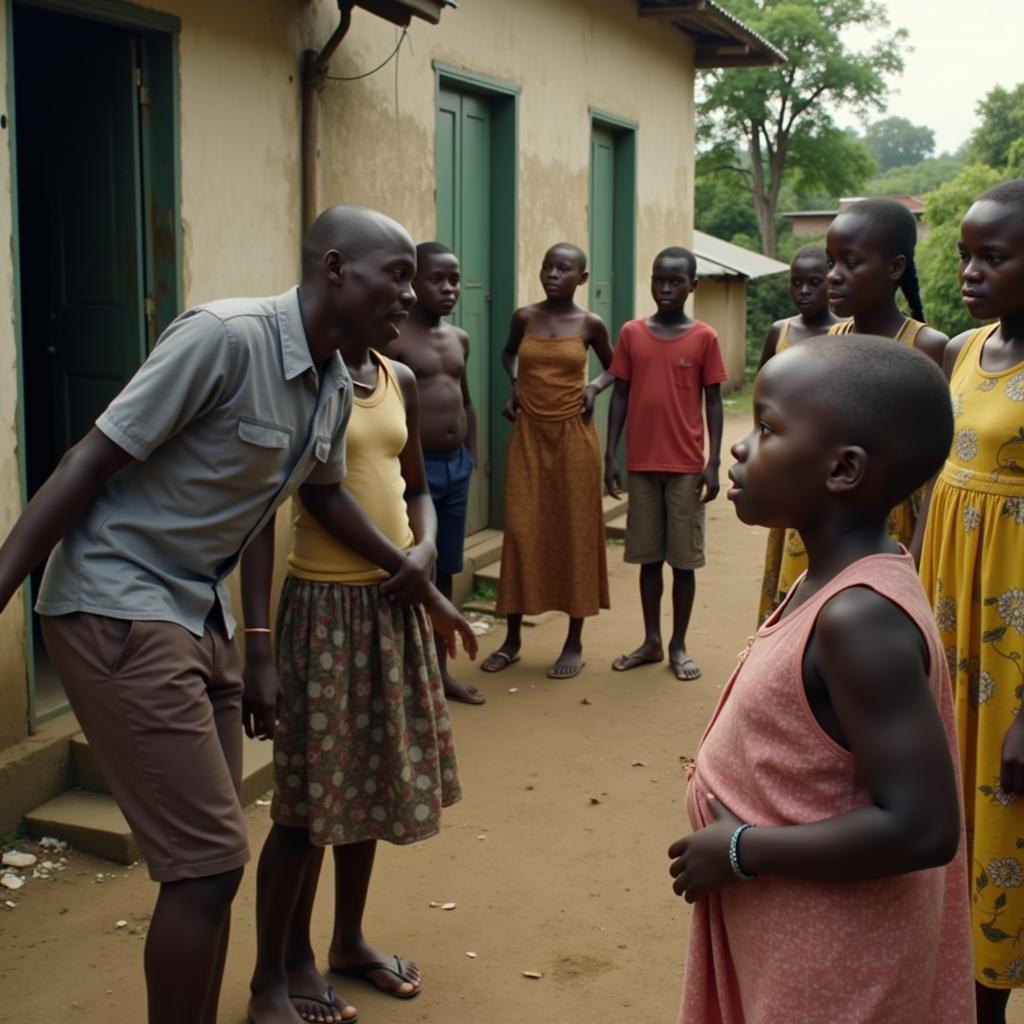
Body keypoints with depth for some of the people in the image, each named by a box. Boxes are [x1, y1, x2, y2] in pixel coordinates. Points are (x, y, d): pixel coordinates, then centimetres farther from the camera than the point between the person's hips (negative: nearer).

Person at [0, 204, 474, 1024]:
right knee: (209, 860, -8)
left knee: (209, 858, 14)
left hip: (202, 613, 9)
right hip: (118, 608, -8)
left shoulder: (336, 388, 4)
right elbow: (90, 464, -19)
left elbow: (326, 491, 23)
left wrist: (419, 584, 28)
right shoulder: (223, 337, -21)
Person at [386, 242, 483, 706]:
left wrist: (471, 457, 16)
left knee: (444, 572, 14)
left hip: (456, 466, 7)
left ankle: (440, 668, 25)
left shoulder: (459, 339, 12)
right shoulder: (394, 340, -10)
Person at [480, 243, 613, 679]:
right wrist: (516, 384, 4)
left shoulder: (590, 325, -1)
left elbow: (613, 366, 15)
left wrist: (595, 387, -4)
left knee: (575, 531, 3)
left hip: (574, 435, -1)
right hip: (529, 435, 1)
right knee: (521, 530, 1)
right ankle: (512, 639, 13)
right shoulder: (524, 317, 2)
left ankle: (574, 642, 13)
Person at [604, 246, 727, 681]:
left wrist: (713, 462, -6)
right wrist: (610, 456, 1)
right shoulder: (631, 334, 3)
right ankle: (651, 641, 21)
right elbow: (620, 396, 6)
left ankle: (678, 645, 16)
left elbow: (713, 403, -1)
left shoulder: (704, 338, -3)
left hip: (686, 466, -2)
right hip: (642, 464, 2)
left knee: (684, 557, 5)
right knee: (648, 556, 10)